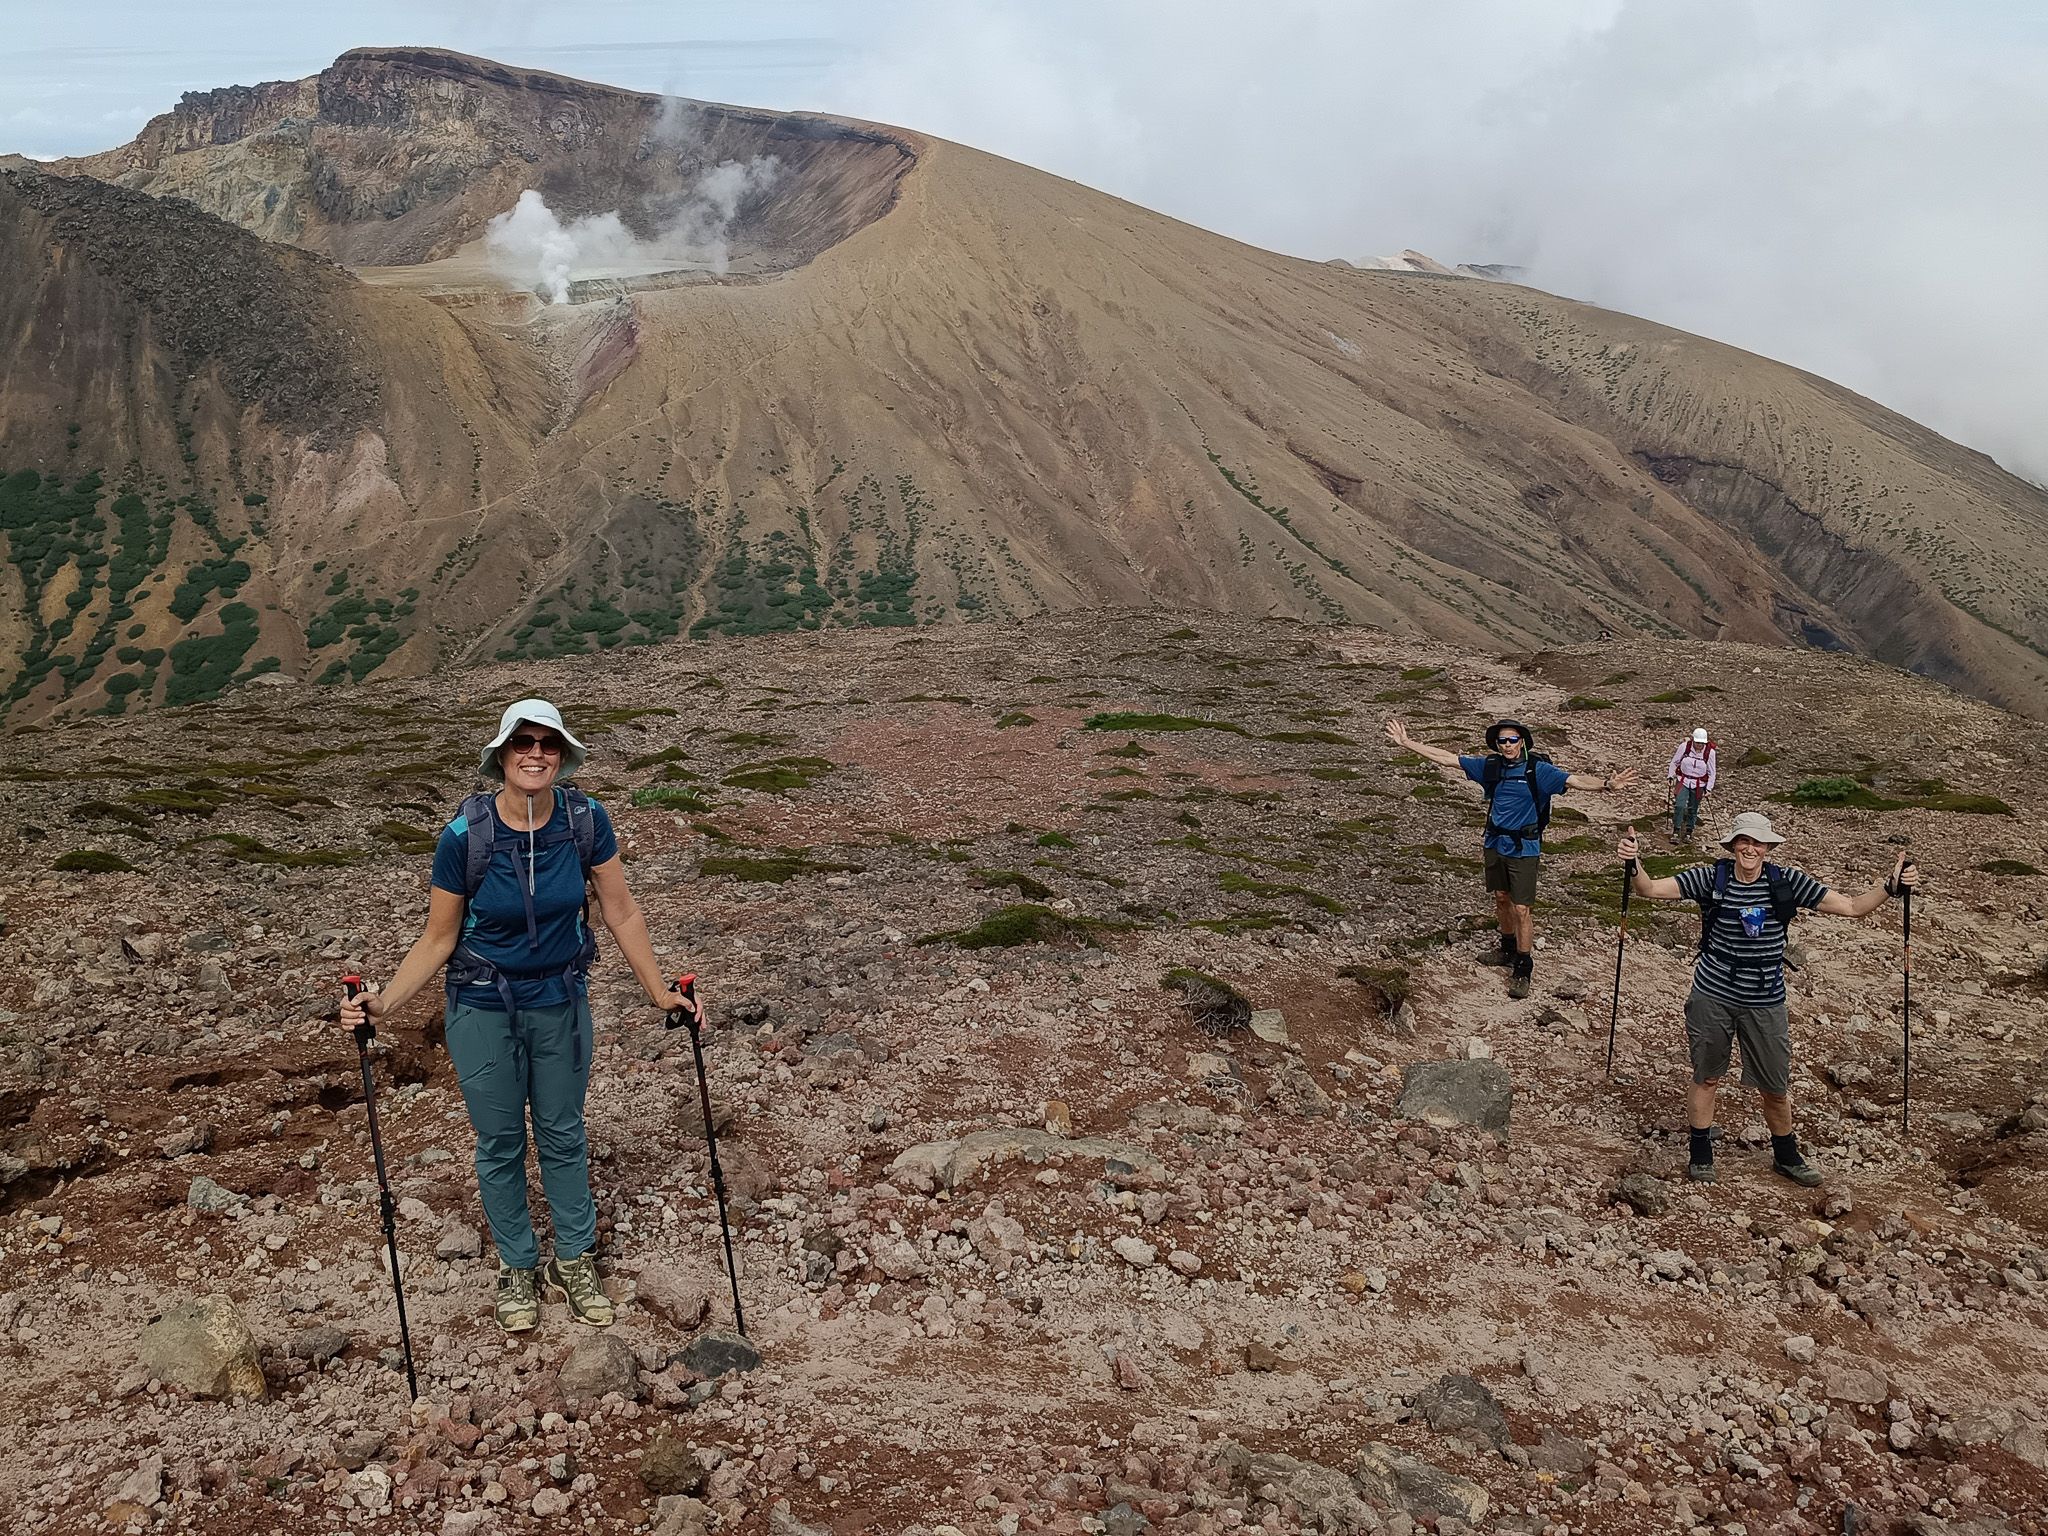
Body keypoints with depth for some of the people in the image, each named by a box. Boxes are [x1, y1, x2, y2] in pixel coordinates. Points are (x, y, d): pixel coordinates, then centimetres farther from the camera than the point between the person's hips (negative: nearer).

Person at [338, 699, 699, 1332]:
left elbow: (621, 912, -3)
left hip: (561, 1002, 2)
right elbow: (438, 939, -9)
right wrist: (383, 1003, -19)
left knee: (563, 1135, 17)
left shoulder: (586, 819, -15)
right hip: (483, 1008, -1)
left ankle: (574, 1261, 36)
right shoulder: (466, 834, -19)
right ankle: (517, 1266, 35)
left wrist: (660, 991, -1)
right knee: (499, 1142, 13)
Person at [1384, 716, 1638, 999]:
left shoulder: (1537, 769, -14)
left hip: (1523, 848, -5)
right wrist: (1406, 743, 0)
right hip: (1495, 844, 5)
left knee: (1521, 909, -5)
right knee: (1501, 899, 19)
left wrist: (1606, 783, -44)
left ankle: (1523, 969, 5)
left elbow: (1575, 780, -25)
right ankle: (1508, 949, 39)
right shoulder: (1490, 766, -1)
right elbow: (1446, 758, 2)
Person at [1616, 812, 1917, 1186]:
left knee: (1776, 1088, 14)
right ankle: (1700, 1155, 32)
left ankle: (1787, 1156, 38)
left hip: (1765, 1003, 1)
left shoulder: (1786, 882, -7)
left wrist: (1891, 886, -19)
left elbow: (1853, 907, -5)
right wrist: (1634, 864, -36)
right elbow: (1651, 889, -17)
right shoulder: (1711, 877, -10)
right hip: (1712, 997, -1)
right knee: (1707, 1078, 14)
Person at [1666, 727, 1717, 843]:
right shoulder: (1684, 746, -11)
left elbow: (1711, 773, -2)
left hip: (1698, 785, 1)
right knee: (1680, 806, -14)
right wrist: (1670, 776, -4)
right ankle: (1676, 832, -4)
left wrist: (1709, 788, -7)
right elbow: (1674, 762, 2)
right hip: (1683, 781, -1)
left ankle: (1689, 832, 22)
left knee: (1693, 810, 8)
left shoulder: (1710, 752, -10)